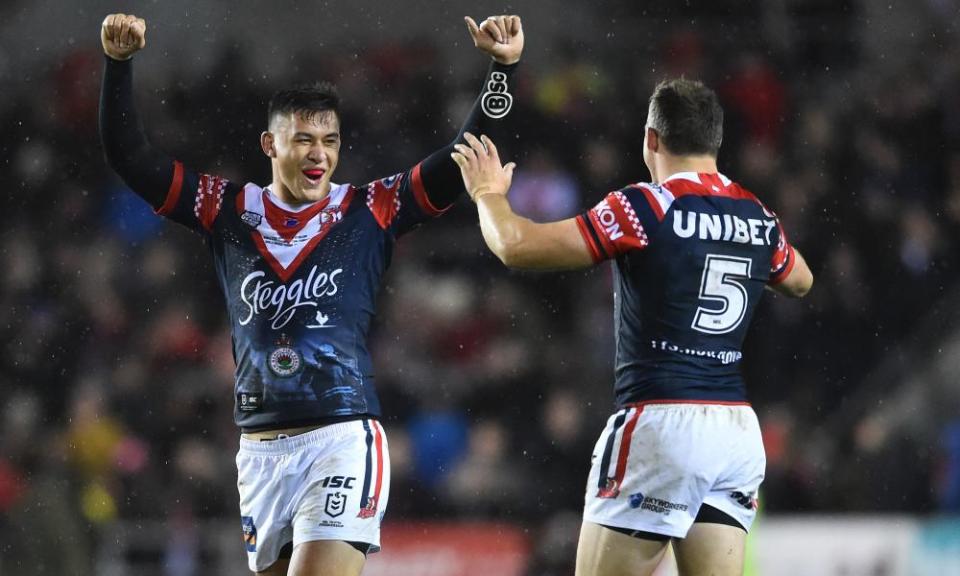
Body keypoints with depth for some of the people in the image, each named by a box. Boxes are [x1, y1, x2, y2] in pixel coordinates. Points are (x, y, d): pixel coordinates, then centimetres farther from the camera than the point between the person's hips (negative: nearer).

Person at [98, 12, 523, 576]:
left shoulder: (371, 212, 4)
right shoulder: (228, 212, 9)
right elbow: (130, 157, 8)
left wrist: (502, 67, -9)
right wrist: (119, 64, -3)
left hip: (344, 441, -4)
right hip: (260, 446, 4)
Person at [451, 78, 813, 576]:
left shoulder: (646, 208, -8)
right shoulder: (758, 218, 10)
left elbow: (517, 247, -8)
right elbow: (799, 281, 33)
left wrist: (488, 193, 12)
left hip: (661, 423, -6)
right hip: (738, 429, 6)